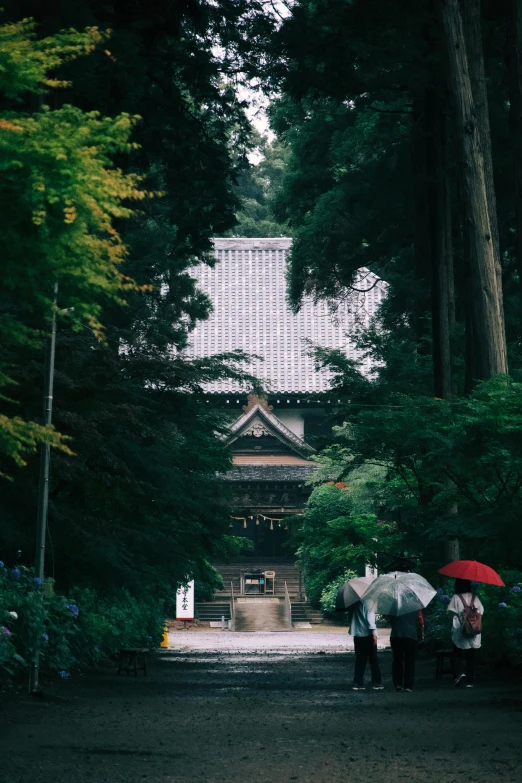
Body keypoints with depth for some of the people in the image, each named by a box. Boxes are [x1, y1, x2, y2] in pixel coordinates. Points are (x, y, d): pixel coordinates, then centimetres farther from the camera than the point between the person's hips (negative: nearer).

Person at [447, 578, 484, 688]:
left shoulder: (456, 597, -7)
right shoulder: (474, 597, 4)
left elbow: (451, 612, -11)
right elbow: (481, 612, 2)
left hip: (460, 631, -3)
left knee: (457, 654, 11)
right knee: (472, 658, 9)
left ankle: (460, 673, -13)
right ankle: (470, 681, 9)